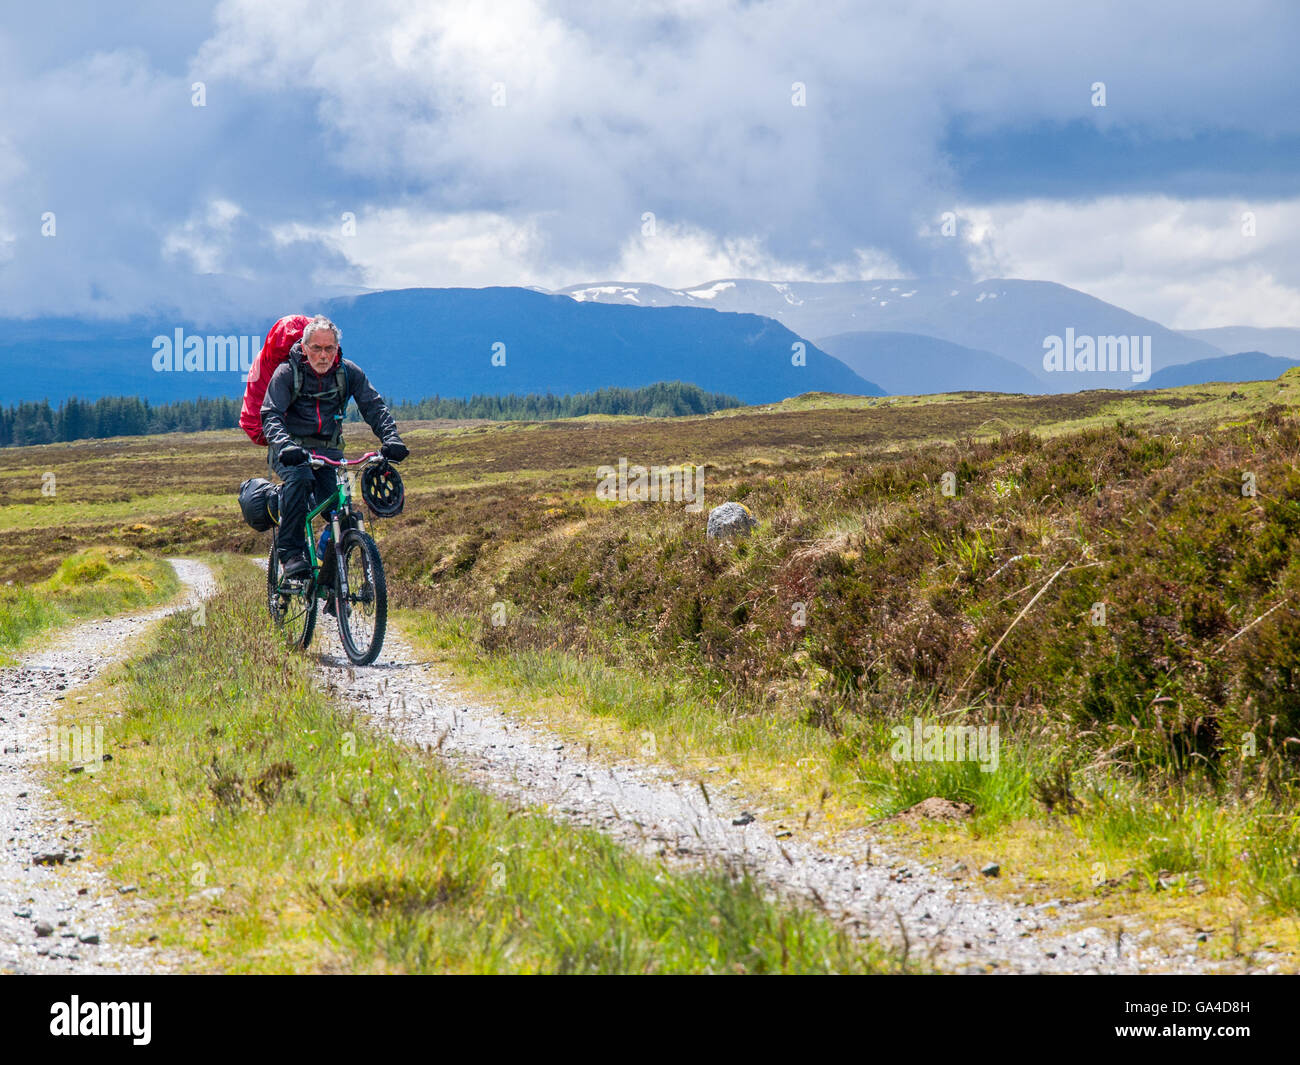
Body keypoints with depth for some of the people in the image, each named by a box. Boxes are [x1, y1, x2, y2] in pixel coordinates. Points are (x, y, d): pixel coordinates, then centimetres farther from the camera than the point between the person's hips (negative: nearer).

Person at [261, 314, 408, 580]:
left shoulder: (349, 372, -1)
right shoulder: (287, 373, -9)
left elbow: (374, 406, -5)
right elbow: (270, 414, -19)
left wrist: (390, 438, -24)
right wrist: (284, 445, -39)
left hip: (328, 449, 3)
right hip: (291, 450, -3)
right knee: (300, 478, -36)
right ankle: (290, 552, -28)